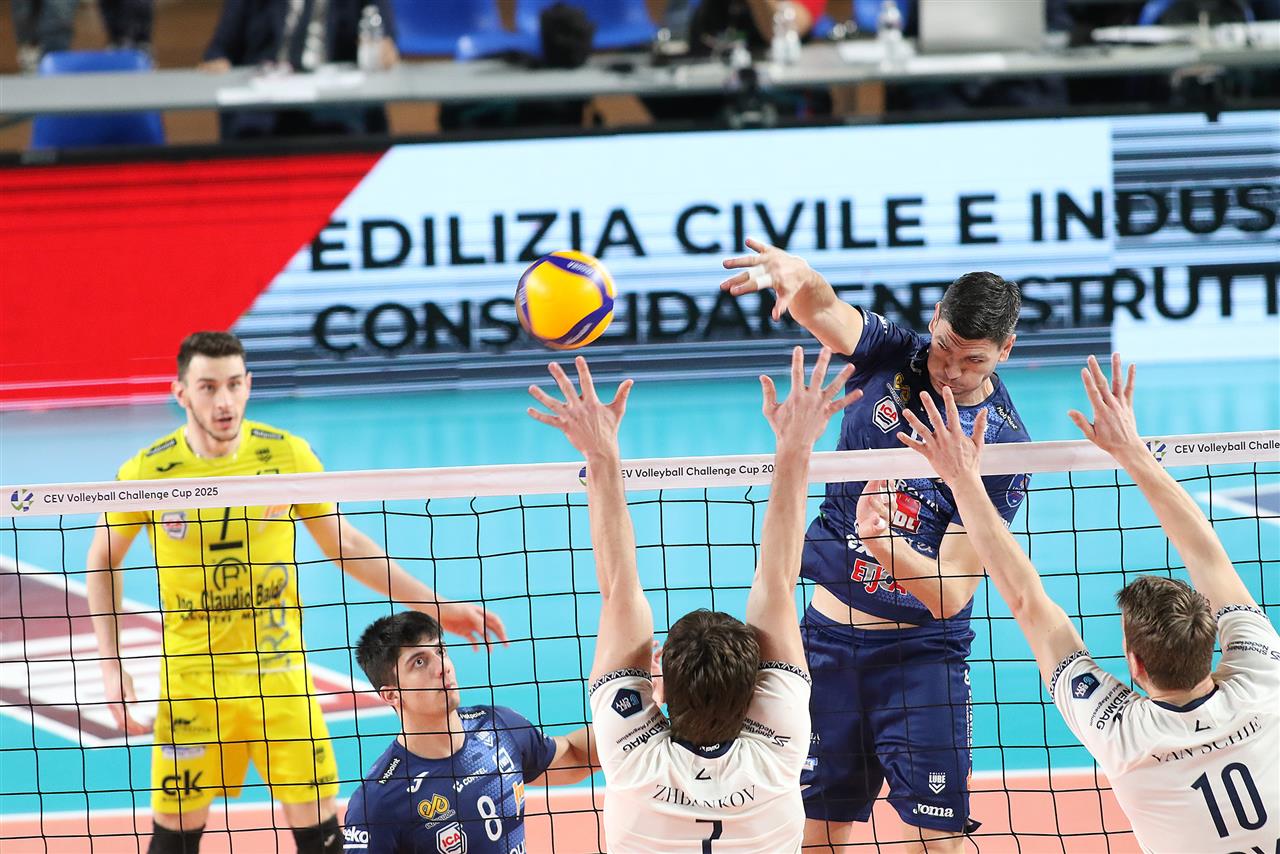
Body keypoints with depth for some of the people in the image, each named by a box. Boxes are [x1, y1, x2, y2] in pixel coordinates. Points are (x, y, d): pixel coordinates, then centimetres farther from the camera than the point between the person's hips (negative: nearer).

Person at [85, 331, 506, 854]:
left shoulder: (286, 454, -5)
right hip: (191, 678, -1)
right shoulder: (147, 472, -8)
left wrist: (433, 605, 4)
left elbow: (344, 545, 8)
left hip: (279, 669, 1)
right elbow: (103, 562, 7)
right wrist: (112, 670, 1)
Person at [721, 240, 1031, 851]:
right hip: (828, 637, 3)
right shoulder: (893, 355, -3)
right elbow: (821, 310, -25)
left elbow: (952, 595, -17)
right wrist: (797, 277, -49)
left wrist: (882, 540, -36)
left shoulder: (1001, 444, -12)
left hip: (921, 655, -3)